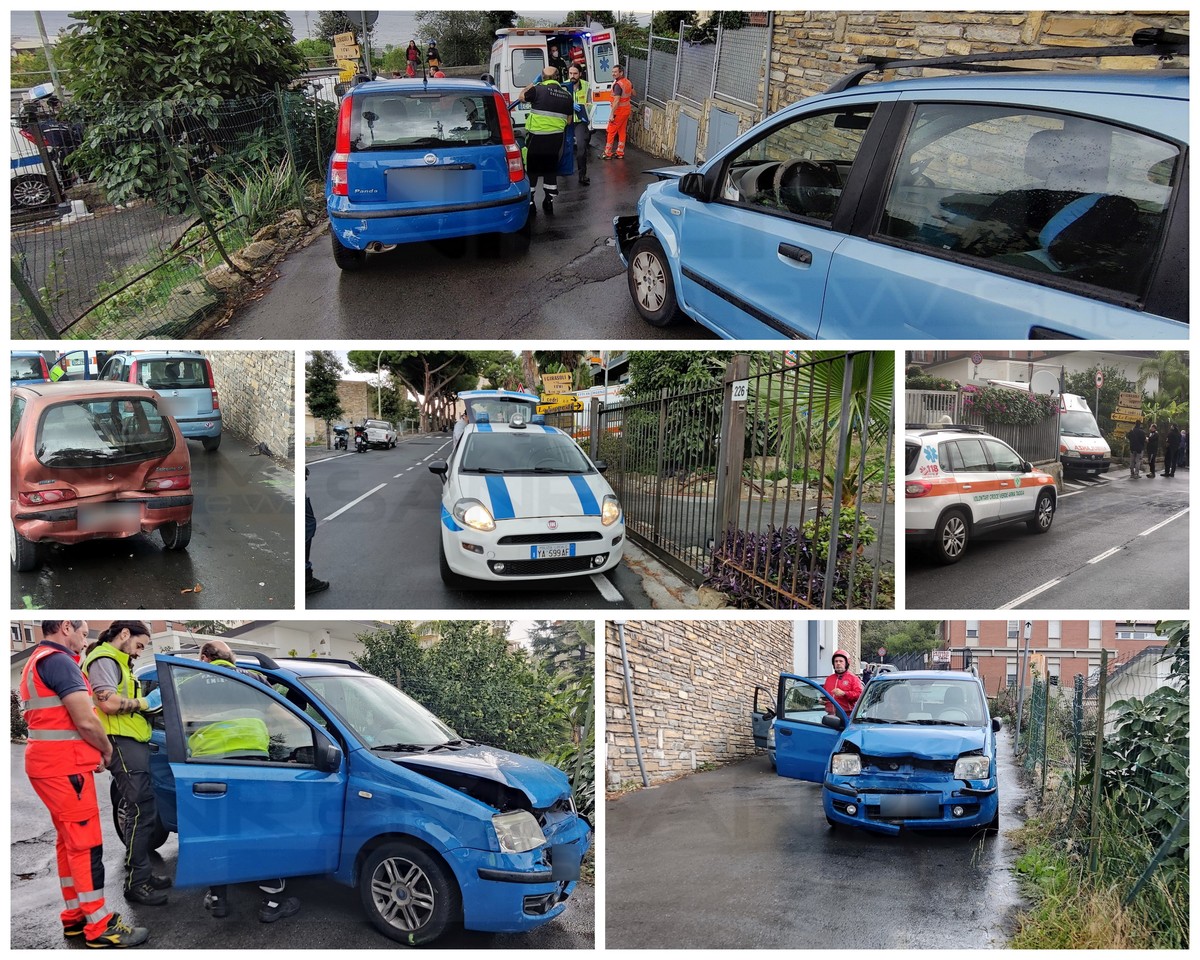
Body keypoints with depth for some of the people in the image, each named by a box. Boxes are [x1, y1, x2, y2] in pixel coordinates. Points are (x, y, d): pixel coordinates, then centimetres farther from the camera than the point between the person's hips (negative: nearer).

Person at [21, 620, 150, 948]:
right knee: (86, 845, -7)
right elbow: (86, 721, -21)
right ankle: (99, 926, -4)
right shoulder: (59, 661, -16)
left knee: (69, 842, 15)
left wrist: (92, 753, 12)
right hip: (64, 767, -11)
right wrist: (107, 750, -3)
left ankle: (74, 916, 21)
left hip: (51, 764, 11)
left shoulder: (36, 662, 19)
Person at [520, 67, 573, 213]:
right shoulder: (566, 95, 6)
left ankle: (530, 200, 11)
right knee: (551, 169, 17)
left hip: (536, 136, -4)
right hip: (556, 138, 4)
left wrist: (529, 86, 26)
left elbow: (522, 97, 9)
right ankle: (549, 201, 20)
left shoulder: (537, 90, -9)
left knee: (532, 169, 8)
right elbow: (569, 120, 14)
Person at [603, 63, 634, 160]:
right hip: (627, 109, 9)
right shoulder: (628, 82, 5)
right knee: (622, 131, 14)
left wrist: (612, 115, -28)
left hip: (619, 111, -8)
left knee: (611, 131, 1)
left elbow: (616, 101, -27)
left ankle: (608, 154, 5)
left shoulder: (618, 85, -22)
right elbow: (633, 93, 21)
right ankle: (620, 153, 19)